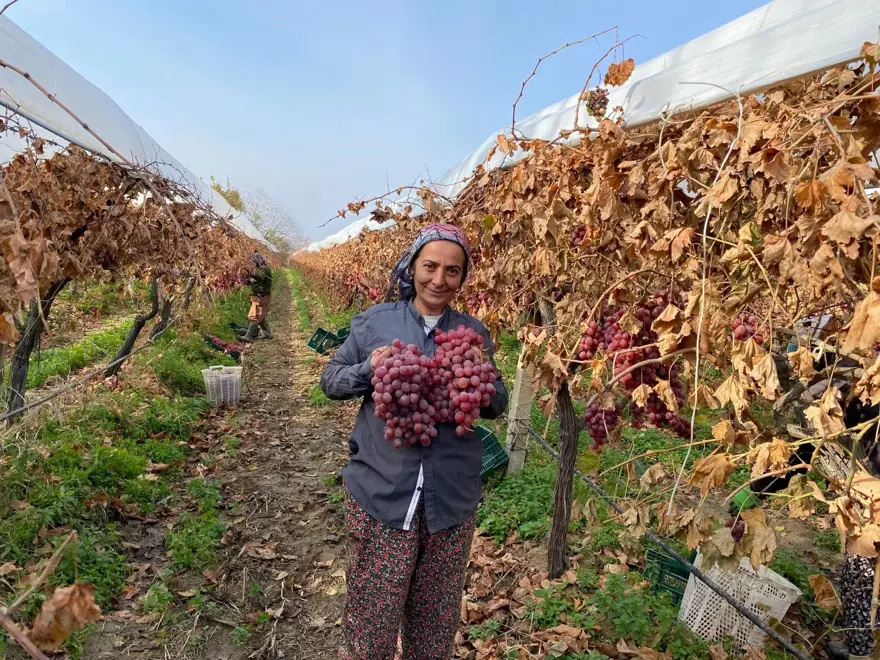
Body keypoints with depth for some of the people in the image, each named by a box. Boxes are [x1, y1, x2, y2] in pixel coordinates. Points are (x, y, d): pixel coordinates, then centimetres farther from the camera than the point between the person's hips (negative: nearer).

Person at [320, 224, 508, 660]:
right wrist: (368, 369, -16)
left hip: (452, 500, 2)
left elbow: (497, 406, 8)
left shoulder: (474, 332, 5)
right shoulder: (374, 321, 0)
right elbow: (330, 379, 5)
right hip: (379, 493, -2)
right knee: (371, 620, 10)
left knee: (437, 623, 19)